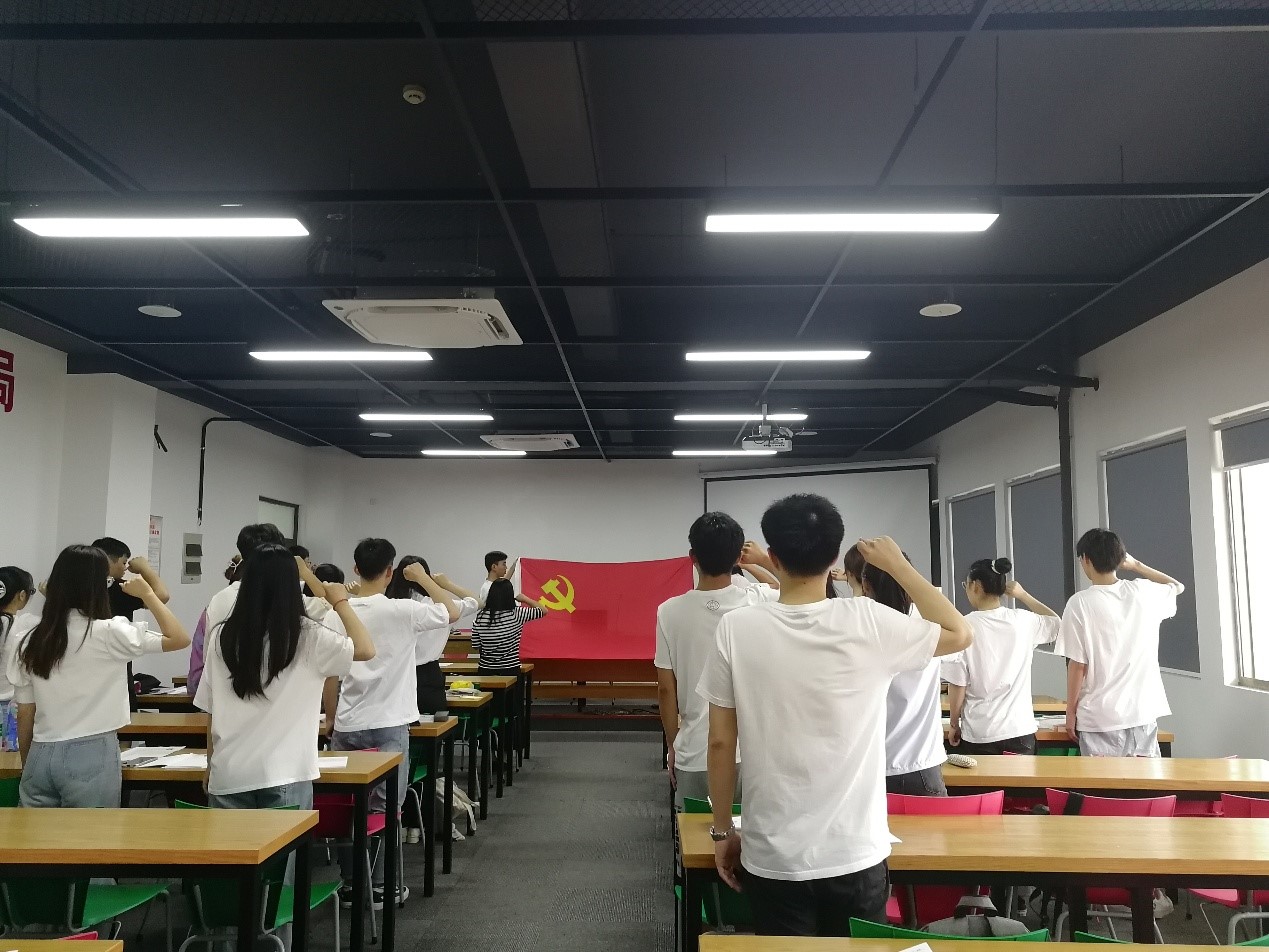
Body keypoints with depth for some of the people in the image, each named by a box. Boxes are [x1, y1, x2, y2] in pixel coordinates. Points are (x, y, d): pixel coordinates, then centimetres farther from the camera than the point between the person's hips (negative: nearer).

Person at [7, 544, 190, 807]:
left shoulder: (31, 639, 4)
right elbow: (180, 638, -9)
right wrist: (147, 594, 1)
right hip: (91, 756, -5)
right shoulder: (108, 633, -11)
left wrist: (27, 765, 20)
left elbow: (25, 713, 9)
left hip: (41, 757, 5)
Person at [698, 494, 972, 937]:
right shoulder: (868, 622, -12)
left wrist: (722, 830, 8)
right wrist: (897, 564, 9)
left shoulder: (736, 629, -11)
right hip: (857, 855, 0)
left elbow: (721, 743, -5)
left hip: (774, 859, 0)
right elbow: (960, 634, 5)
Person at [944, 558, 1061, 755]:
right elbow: (1056, 622, 21)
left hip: (978, 734, -3)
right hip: (1020, 731, 3)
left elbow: (957, 686, -9)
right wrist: (1023, 595, 19)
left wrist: (954, 724, 5)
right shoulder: (1023, 621, -3)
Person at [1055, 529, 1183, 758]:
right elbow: (1177, 586, 24)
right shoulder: (1144, 592, 0)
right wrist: (1136, 565, 21)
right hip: (1143, 713, 4)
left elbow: (1078, 664, -10)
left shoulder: (1080, 603, -12)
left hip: (1100, 719, -4)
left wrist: (1071, 712, 0)